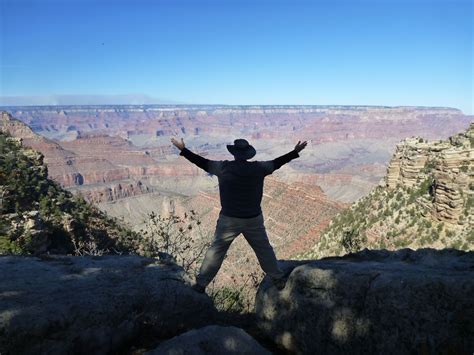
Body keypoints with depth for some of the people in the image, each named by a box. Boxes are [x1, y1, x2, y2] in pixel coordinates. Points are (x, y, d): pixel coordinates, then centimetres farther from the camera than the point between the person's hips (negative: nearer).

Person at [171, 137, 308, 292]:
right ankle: (278, 279, 30)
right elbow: (277, 162, 6)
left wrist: (183, 150, 11)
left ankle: (201, 284, 18)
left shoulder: (223, 167, -9)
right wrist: (296, 152, 19)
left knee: (216, 250, 10)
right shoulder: (258, 168, -6)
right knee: (264, 249, 17)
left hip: (229, 220, -1)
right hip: (254, 220, 1)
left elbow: (203, 162, 0)